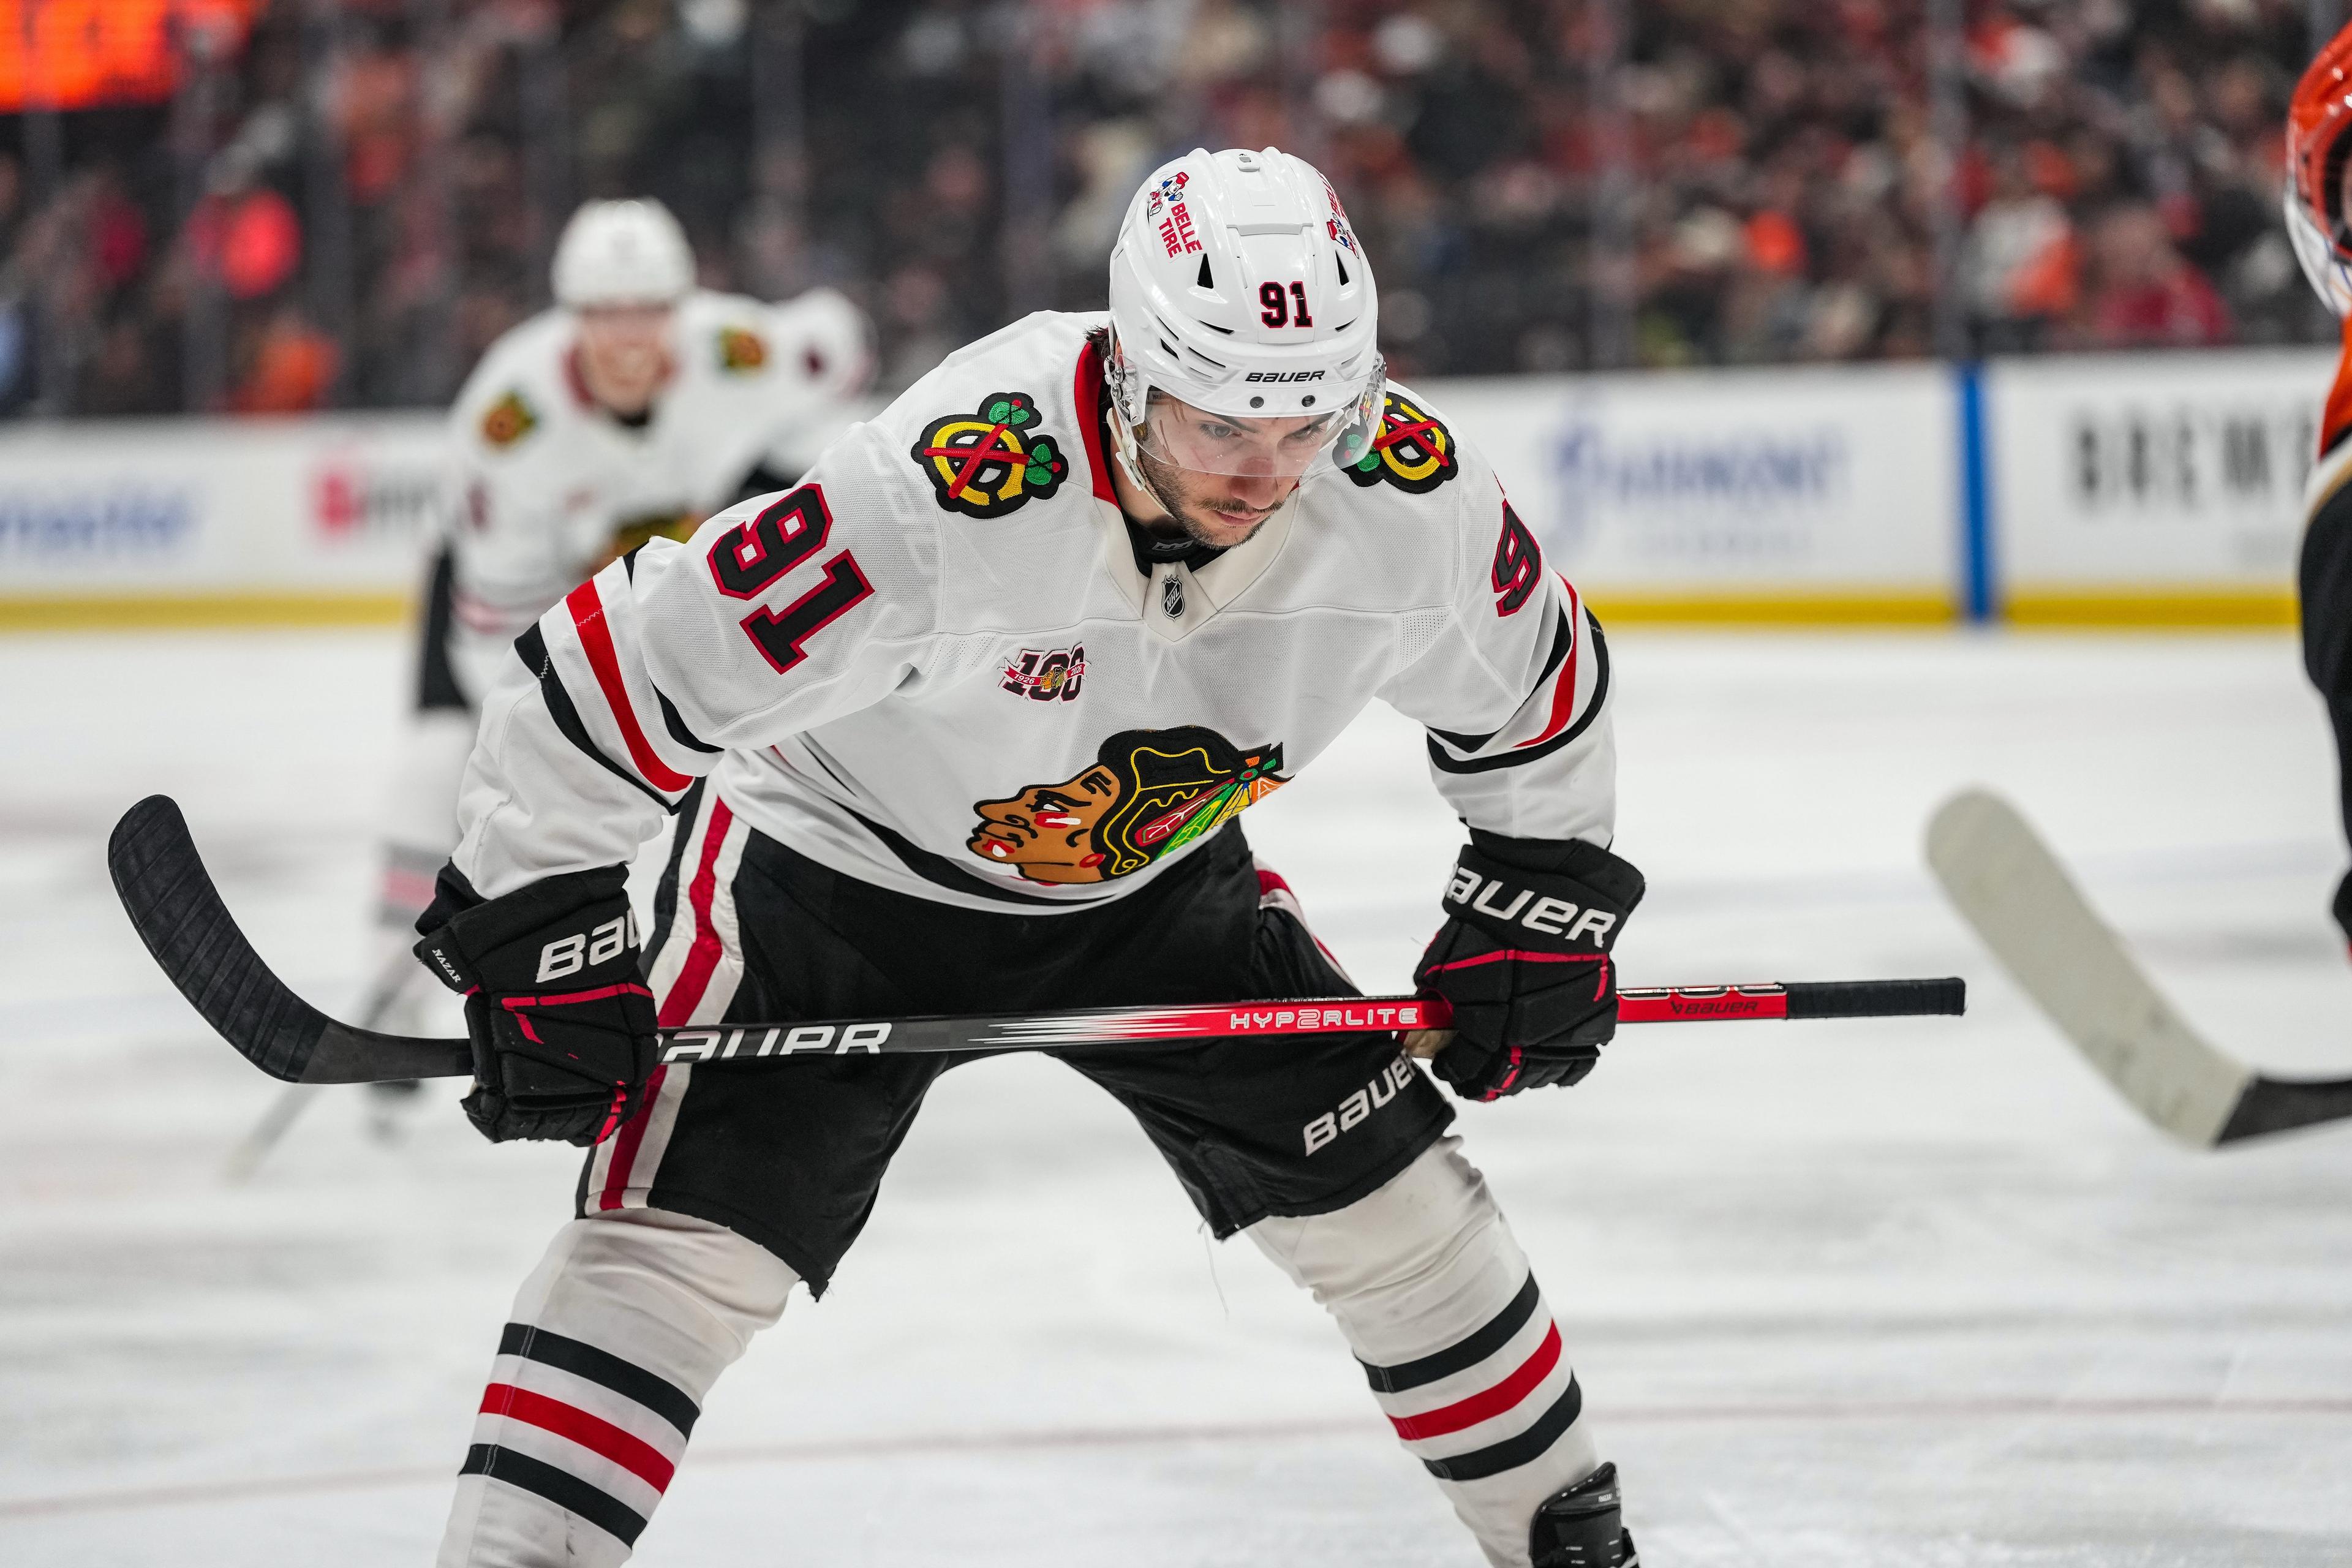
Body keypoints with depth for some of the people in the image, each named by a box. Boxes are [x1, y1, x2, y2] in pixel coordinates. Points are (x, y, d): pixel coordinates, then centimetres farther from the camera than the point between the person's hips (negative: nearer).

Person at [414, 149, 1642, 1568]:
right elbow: (617, 667, -32)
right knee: (678, 1247, -18)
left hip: (1154, 873, 4)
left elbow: (1537, 680, 0)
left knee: (1390, 1202, 5)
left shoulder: (1413, 499, -24)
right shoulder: (933, 503, -40)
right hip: (835, 862, -4)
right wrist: (543, 946, -25)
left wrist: (1542, 908, 3)